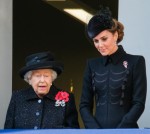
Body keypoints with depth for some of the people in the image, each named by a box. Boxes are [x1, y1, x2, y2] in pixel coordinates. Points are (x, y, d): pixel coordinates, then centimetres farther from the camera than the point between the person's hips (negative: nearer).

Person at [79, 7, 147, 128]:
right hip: (96, 127, 3)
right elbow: (84, 104, 9)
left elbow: (139, 104, -5)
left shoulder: (135, 62, 0)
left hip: (125, 129, -3)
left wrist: (119, 130, -13)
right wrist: (94, 129, -6)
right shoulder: (92, 65, 10)